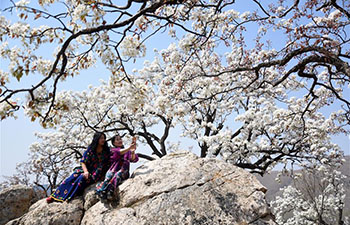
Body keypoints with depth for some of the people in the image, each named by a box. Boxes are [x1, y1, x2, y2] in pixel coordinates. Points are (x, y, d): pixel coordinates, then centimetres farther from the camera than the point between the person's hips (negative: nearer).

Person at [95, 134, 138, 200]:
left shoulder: (128, 151, 20)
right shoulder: (113, 150, 17)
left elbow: (133, 159, -1)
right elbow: (120, 152, -7)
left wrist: (132, 152, -24)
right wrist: (129, 148, -26)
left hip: (123, 172, 0)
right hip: (113, 169, 0)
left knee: (118, 174, -33)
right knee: (110, 174, -33)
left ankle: (109, 192, -52)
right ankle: (102, 191, -50)